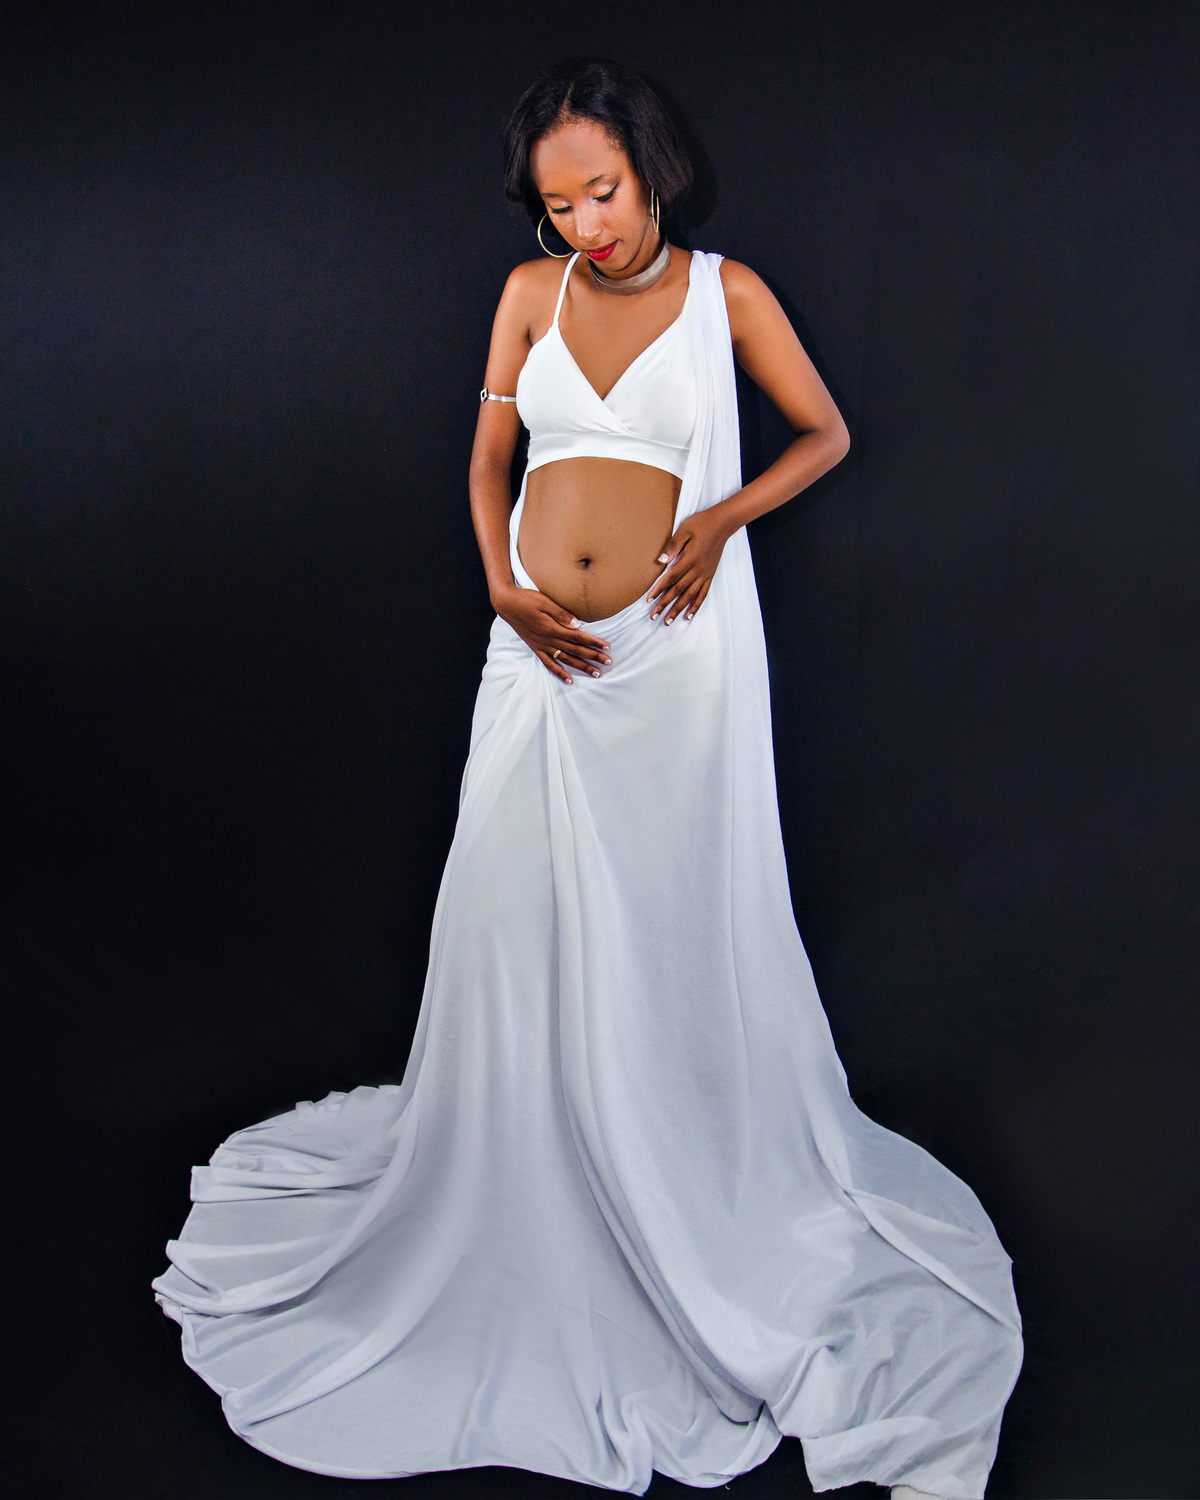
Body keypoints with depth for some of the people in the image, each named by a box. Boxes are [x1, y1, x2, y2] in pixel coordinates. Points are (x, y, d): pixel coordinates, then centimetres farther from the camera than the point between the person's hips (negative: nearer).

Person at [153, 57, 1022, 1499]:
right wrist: (504, 586, -5)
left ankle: (702, 1181, 25)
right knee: (517, 920, 6)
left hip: (677, 649, -3)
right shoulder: (530, 291, 8)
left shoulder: (726, 291, 1)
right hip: (545, 651, 3)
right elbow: (487, 459, 12)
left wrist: (724, 515, -10)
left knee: (676, 921, 4)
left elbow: (825, 432, 7)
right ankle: (521, 1183, 26)